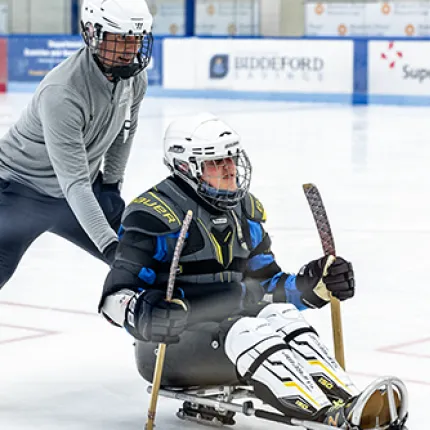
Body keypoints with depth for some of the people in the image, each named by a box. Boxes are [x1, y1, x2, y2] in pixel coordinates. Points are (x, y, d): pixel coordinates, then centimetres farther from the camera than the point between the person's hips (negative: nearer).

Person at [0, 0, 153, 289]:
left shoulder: (134, 76, -10)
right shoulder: (62, 93, -34)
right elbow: (73, 183, -36)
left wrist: (111, 183, 9)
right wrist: (108, 242, -41)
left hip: (83, 190, 7)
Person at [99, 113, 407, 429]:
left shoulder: (247, 210, 12)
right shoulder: (156, 214, -12)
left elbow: (267, 286, 17)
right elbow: (116, 296, -16)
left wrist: (313, 285, -2)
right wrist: (145, 315, -39)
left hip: (228, 327, 7)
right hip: (170, 345, -7)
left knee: (281, 317, -23)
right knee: (247, 333, -32)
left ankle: (348, 404, -42)